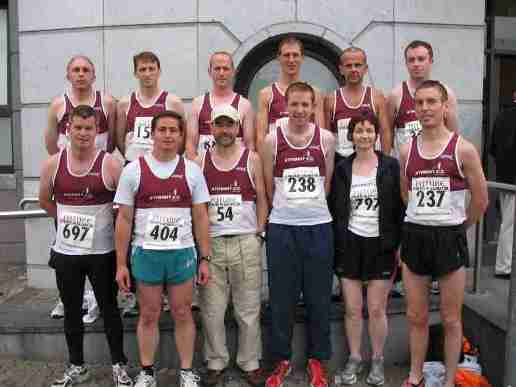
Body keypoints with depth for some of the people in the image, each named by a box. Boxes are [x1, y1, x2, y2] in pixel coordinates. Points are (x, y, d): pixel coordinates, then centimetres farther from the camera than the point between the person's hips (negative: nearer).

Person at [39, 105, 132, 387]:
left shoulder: (110, 164, -10)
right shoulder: (53, 164, 0)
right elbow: (45, 200, 15)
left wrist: (111, 223, -1)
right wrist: (66, 220, 13)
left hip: (102, 252, -3)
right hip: (65, 252, 3)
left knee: (109, 309, 8)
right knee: (72, 311, 15)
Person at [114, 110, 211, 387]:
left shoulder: (192, 170, 2)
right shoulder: (133, 170, -1)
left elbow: (200, 217, 4)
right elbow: (124, 219, 1)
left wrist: (204, 259, 0)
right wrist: (121, 263, -2)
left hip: (183, 253, 1)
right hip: (146, 253, 0)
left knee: (182, 314, 9)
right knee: (148, 315, 11)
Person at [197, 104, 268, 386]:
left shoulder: (252, 159, 3)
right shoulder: (201, 161, 6)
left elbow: (261, 199, 5)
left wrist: (259, 232, -2)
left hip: (246, 242, -1)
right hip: (210, 243, 1)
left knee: (248, 309, 7)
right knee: (211, 309, 7)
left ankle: (250, 362, 22)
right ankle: (216, 362, 24)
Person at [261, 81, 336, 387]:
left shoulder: (326, 138, 2)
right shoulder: (272, 140, -1)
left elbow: (328, 181, 10)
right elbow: (268, 185, 5)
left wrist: (313, 208, 10)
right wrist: (286, 209, 9)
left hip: (319, 226, 1)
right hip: (282, 227, -1)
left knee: (319, 298, 9)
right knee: (282, 298, 7)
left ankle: (317, 359, 26)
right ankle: (282, 360, 24)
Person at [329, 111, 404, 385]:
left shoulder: (390, 166, -2)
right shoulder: (342, 169, 3)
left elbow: (400, 208, -1)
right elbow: (334, 209, 7)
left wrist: (399, 246, -4)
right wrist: (336, 244, 3)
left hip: (381, 246, -1)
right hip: (349, 244, 2)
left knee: (377, 309, 6)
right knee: (352, 309, 8)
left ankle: (377, 361, 26)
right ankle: (354, 359, 26)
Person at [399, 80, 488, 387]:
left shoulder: (463, 149, -7)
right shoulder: (407, 150, 4)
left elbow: (481, 200, -1)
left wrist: (455, 229, 7)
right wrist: (420, 225, 12)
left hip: (450, 238, -3)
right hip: (414, 236, 3)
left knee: (451, 319, 9)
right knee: (416, 317, 13)